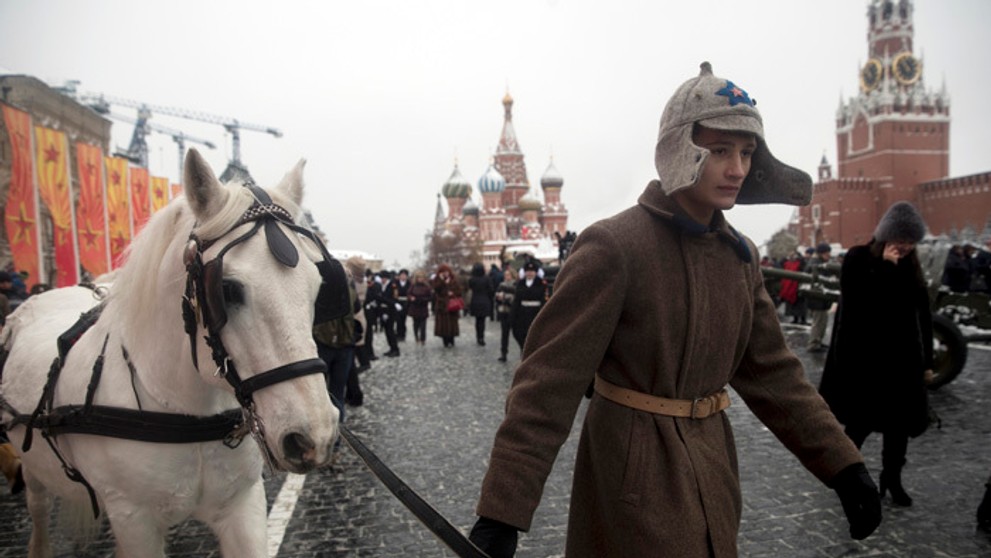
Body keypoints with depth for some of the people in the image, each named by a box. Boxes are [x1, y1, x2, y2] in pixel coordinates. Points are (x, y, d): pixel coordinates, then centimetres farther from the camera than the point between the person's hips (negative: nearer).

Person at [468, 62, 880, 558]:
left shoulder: (740, 256, 3)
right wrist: (502, 513, -28)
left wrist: (843, 464, 3)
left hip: (712, 463, 7)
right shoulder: (612, 246, -19)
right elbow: (548, 379, -24)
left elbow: (771, 371, 10)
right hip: (634, 473, -7)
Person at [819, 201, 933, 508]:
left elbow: (923, 315, 9)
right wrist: (885, 268, -23)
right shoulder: (857, 259, -9)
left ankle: (892, 477, 29)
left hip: (903, 357, 5)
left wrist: (926, 360, 9)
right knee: (862, 421, 3)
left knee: (901, 421, 10)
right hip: (863, 357, -5)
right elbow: (857, 305, -21)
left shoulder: (911, 265, 6)